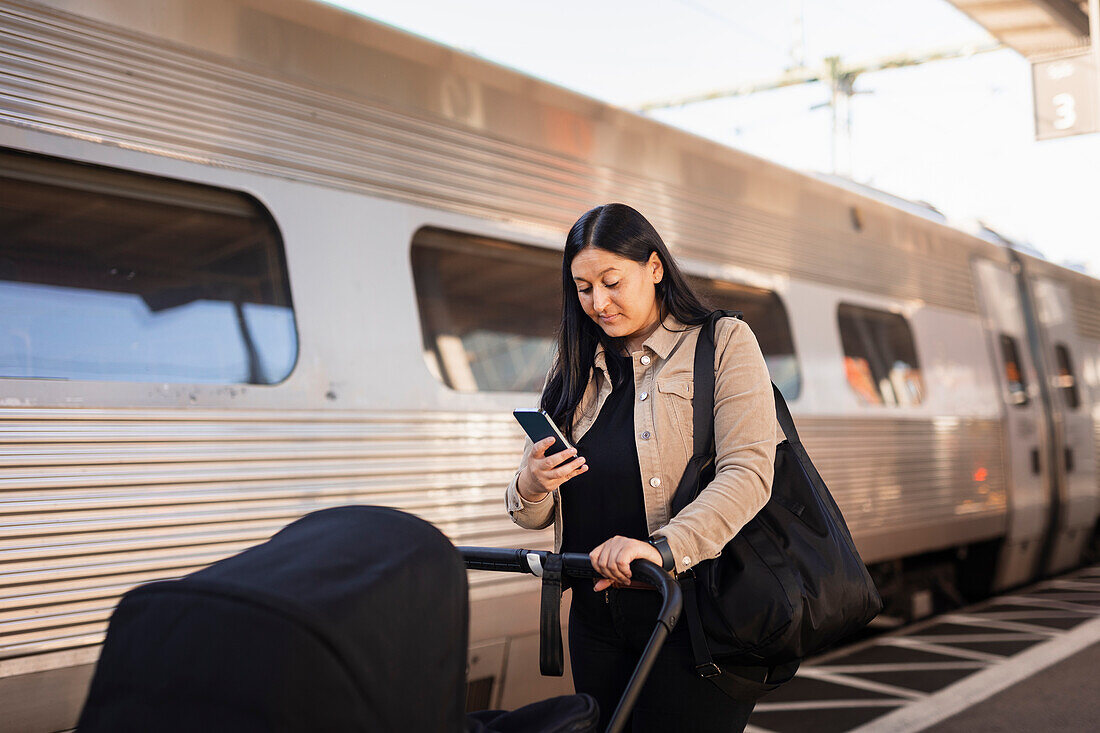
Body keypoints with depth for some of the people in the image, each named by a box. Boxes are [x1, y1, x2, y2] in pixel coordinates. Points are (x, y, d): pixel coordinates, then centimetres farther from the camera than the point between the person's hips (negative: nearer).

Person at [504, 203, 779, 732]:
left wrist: (663, 548, -28)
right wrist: (530, 487, -10)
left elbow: (748, 474, -14)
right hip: (595, 622, 5)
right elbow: (534, 516, 14)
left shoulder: (723, 344, 0)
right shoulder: (575, 373, 14)